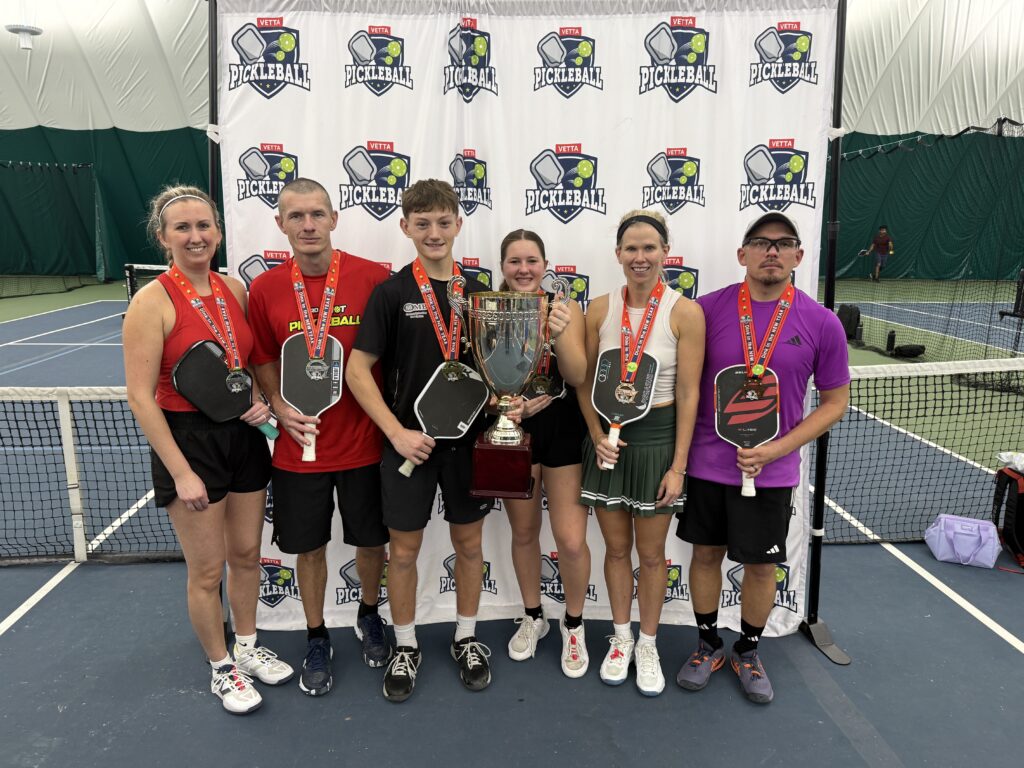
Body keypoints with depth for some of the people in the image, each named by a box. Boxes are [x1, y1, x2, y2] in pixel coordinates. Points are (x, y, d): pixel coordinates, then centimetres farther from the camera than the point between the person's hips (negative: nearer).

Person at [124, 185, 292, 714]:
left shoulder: (235, 289, 3)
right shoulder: (152, 302, -14)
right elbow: (141, 397, -15)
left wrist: (260, 401, -6)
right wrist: (181, 472, -17)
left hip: (243, 436, 6)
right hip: (188, 439, -5)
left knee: (246, 555, 18)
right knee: (207, 572, 7)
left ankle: (247, 648, 40)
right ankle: (222, 669, 30)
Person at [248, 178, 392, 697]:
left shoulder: (374, 278, -9)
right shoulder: (264, 290, -3)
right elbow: (264, 360, 8)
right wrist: (280, 406, -9)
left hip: (364, 441, -1)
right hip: (299, 446, 1)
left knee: (371, 540, 16)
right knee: (309, 547, 15)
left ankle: (369, 617, 44)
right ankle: (317, 639, 37)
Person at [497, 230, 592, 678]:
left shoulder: (565, 309, -6)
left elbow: (578, 377, -13)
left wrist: (560, 334, -29)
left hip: (563, 429, -1)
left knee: (571, 540, -5)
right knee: (523, 531, 16)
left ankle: (573, 624, 22)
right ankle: (533, 617, 38)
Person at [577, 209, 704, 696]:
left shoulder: (685, 313, -10)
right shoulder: (600, 309, -1)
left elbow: (688, 394, -9)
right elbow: (585, 382, 5)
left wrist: (678, 465, -11)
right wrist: (598, 435, -9)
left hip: (657, 439, -2)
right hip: (607, 440, 3)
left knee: (651, 552, 10)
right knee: (616, 547, 14)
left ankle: (648, 646, 31)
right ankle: (620, 638, 34)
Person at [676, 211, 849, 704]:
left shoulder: (822, 324, -7)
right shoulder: (707, 309, -7)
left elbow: (834, 402, 0)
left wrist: (775, 450, -11)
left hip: (771, 472, 0)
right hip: (706, 463, 1)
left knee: (761, 566, 12)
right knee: (706, 553, 14)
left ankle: (748, 652, 37)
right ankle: (708, 645, 36)